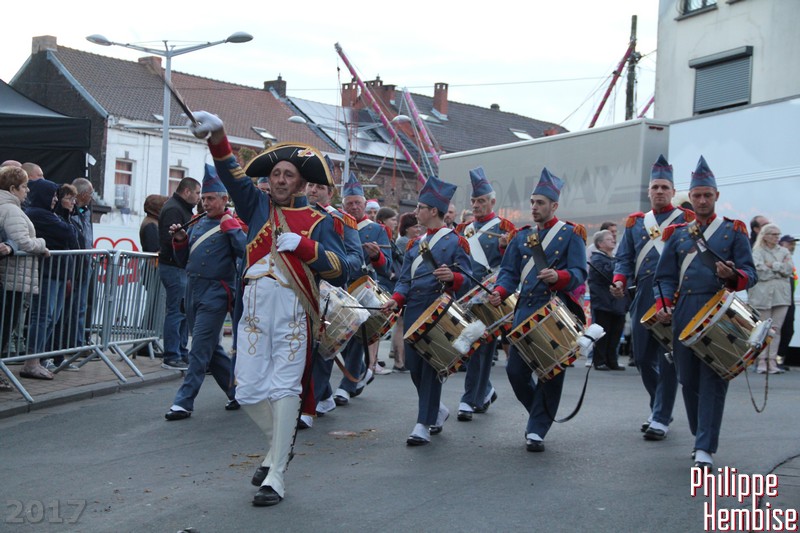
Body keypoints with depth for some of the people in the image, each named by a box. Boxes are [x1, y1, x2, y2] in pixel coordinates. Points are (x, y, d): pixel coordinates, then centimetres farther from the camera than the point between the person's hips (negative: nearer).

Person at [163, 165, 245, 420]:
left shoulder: (232, 224, -4)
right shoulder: (199, 224, 15)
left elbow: (245, 251, -20)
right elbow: (185, 261, 19)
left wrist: (230, 226, -19)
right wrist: (180, 241, 3)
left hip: (215, 292, -8)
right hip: (193, 289, 8)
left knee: (200, 349, -8)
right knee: (211, 348, 14)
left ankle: (184, 402, -7)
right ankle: (237, 391, 27)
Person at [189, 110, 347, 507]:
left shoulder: (319, 222, 6)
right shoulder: (258, 206, 16)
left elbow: (339, 271, -5)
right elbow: (233, 175, 0)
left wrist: (302, 244, -14)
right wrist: (217, 137, -15)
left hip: (294, 313, -3)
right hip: (254, 310, 3)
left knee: (285, 388, -4)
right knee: (248, 391, 3)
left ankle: (275, 475, 2)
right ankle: (280, 443, 31)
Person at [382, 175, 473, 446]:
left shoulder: (455, 242, -3)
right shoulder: (416, 243, 16)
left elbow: (467, 281, -6)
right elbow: (405, 279, 17)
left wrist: (452, 277, -28)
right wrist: (396, 299, -1)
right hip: (413, 310, 7)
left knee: (431, 366, -5)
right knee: (413, 365, 8)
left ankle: (424, 424, 0)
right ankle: (438, 409, 29)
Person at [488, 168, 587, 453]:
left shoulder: (571, 234, 0)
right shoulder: (521, 236, 13)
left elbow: (579, 273, -6)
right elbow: (510, 272, 10)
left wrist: (558, 276, -27)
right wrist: (500, 292, -10)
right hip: (525, 311, 4)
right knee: (515, 370, 3)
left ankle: (536, 431, 8)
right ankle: (541, 414, 27)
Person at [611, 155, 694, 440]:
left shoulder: (688, 220, 4)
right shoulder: (635, 222, 15)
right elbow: (624, 259, 14)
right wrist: (619, 281, -5)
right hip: (642, 299, 4)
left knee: (667, 360, -4)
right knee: (643, 358, 9)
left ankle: (661, 419, 1)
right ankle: (659, 408, 28)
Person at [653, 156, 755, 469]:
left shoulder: (734, 231, 7)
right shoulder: (678, 234, 14)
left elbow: (750, 274, 1)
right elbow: (665, 277, 13)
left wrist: (733, 276, -21)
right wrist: (663, 307, -4)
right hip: (684, 316, 3)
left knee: (712, 380, -8)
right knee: (688, 381, 7)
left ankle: (705, 449, -9)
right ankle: (700, 437, 24)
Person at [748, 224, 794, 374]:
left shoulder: (784, 252, 16)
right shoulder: (758, 252, 2)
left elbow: (790, 269, 3)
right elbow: (759, 272, -11)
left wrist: (773, 265, -5)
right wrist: (780, 268, -2)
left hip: (781, 295, 4)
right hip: (762, 295, -4)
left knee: (776, 328, 0)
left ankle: (772, 361, 2)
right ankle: (762, 361, 0)